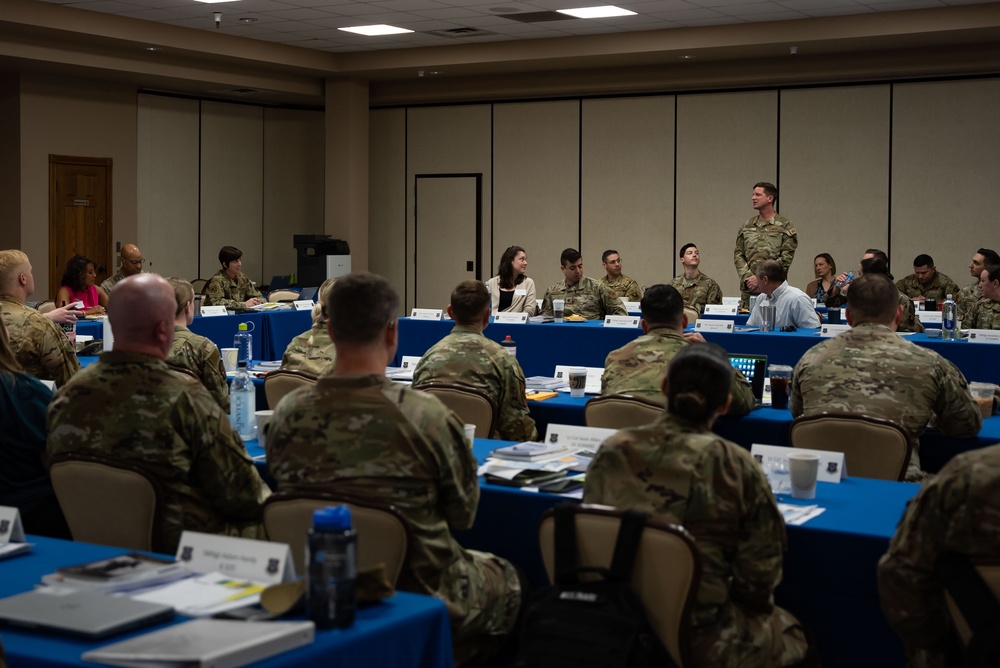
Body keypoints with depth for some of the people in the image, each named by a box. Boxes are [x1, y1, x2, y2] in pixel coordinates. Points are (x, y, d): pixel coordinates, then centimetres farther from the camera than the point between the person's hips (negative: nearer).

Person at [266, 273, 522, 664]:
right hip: (421, 593, -4)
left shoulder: (287, 415, -13)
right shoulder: (427, 416, -24)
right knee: (504, 578, 28)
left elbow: (286, 492, 3)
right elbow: (463, 514, -11)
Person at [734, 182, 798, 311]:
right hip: (748, 290, 4)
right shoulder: (747, 226, 14)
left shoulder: (785, 226, 0)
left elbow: (786, 258, -8)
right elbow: (738, 255, 11)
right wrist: (747, 277, -6)